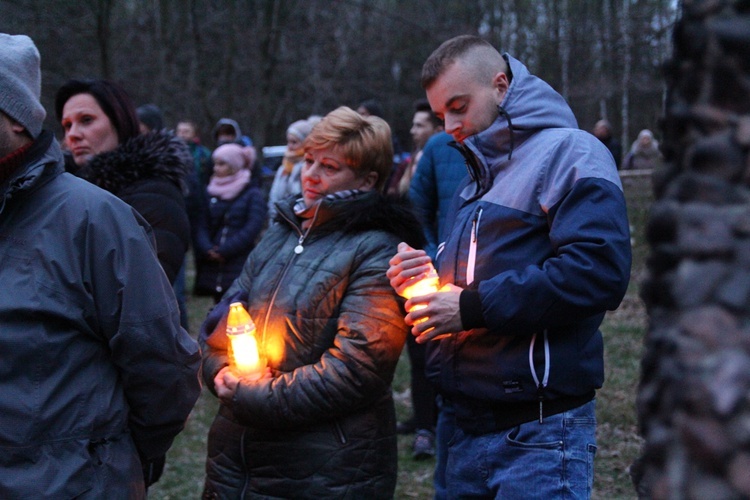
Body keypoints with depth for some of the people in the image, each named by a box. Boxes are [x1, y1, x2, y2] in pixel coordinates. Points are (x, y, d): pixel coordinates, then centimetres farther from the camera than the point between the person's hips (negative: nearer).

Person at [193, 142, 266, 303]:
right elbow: (200, 226, 6)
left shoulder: (253, 195, 2)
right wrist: (208, 250, -14)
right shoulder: (210, 193, 13)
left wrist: (223, 251, -14)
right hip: (213, 269, 4)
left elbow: (252, 229, -9)